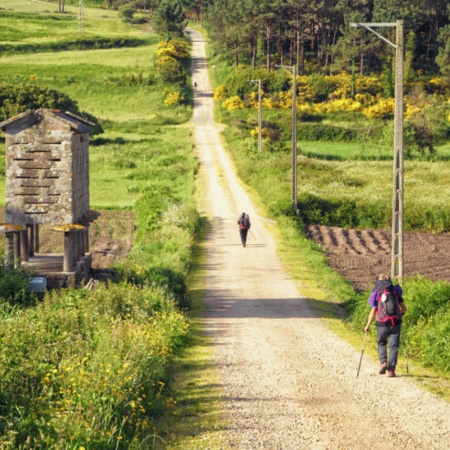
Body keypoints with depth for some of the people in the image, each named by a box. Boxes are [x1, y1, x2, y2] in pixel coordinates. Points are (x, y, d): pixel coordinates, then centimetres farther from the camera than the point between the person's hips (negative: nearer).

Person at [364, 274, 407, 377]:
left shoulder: (376, 294, 1)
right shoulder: (395, 292, 7)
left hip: (382, 324, 0)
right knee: (393, 346, 5)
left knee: (381, 343, 21)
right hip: (395, 323, 0)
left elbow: (373, 311, -3)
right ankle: (391, 370, -1)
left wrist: (367, 325, 5)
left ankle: (383, 362, -1)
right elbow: (404, 308, 8)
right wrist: (400, 315, 30)